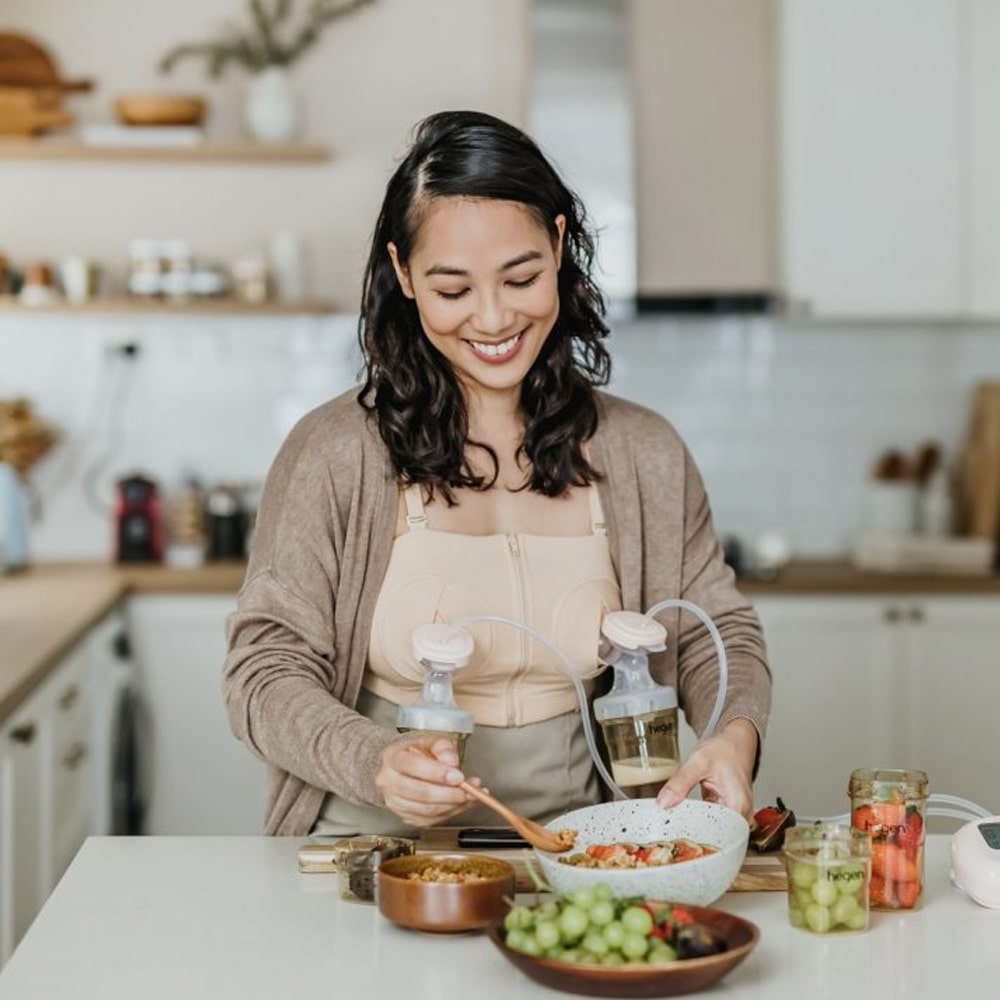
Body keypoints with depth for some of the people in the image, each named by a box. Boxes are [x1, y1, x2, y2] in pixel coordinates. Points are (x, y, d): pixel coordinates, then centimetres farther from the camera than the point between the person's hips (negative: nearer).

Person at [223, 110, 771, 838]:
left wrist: (735, 736, -9)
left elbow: (718, 636, 13)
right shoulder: (333, 454, -5)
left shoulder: (643, 456, 4)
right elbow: (265, 674, -6)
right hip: (375, 850, -2)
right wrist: (379, 765, -24)